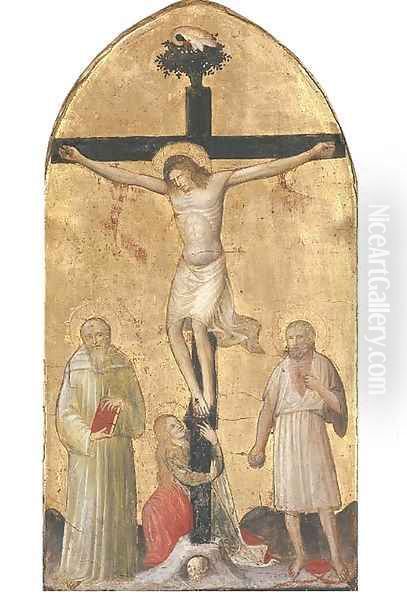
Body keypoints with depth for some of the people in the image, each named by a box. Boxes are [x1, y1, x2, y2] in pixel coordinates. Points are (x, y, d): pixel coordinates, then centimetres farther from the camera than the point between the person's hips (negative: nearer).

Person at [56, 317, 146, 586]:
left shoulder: (123, 367, 6)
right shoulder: (76, 369, -2)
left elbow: (138, 405, 6)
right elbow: (65, 412, -4)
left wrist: (123, 402, -15)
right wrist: (88, 435, -16)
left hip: (119, 447, 3)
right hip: (86, 448, -2)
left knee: (118, 503, 7)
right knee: (86, 505, -2)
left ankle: (117, 563, 19)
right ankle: (81, 568, 10)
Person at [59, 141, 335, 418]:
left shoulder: (217, 182, 1)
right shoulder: (170, 190, 9)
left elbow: (266, 169, -1)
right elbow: (126, 177, 6)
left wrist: (310, 154, -4)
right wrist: (82, 160, 2)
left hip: (212, 268, -5)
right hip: (187, 268, 5)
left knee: (198, 325, -17)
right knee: (174, 328, -3)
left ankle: (209, 396, -9)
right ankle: (196, 394, 3)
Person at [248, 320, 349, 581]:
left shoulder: (324, 366, 4)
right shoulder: (282, 369, 4)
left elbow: (338, 406, 4)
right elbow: (267, 408, 1)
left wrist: (319, 387, -12)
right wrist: (259, 447, -3)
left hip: (314, 434, -1)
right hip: (286, 435, 1)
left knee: (323, 495, -3)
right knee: (288, 498, 4)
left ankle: (336, 556, 6)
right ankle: (300, 555, 18)